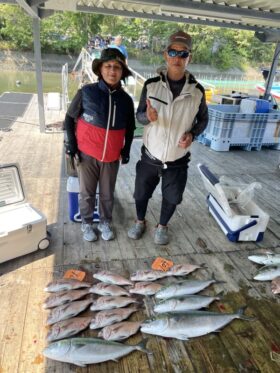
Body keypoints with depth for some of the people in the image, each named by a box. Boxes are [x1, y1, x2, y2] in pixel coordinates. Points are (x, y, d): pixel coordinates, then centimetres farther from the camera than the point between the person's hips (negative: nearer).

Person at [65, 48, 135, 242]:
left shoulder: (126, 99, -2)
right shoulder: (86, 92, -9)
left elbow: (130, 128, 11)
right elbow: (70, 118, 0)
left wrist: (126, 150, 4)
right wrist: (71, 144, -5)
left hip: (112, 156, 2)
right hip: (87, 154, -1)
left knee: (107, 194, 14)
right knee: (86, 193, 11)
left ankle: (105, 223, 35)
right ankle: (87, 224, 32)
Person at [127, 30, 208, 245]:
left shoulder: (197, 90, -7)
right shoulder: (151, 85, -8)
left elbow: (203, 119, 6)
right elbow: (138, 115, -2)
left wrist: (192, 134, -14)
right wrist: (147, 117, -26)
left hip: (178, 160, 0)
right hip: (150, 157, 0)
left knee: (171, 198, 15)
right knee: (141, 194, 15)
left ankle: (162, 226, 44)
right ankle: (140, 222, 45)